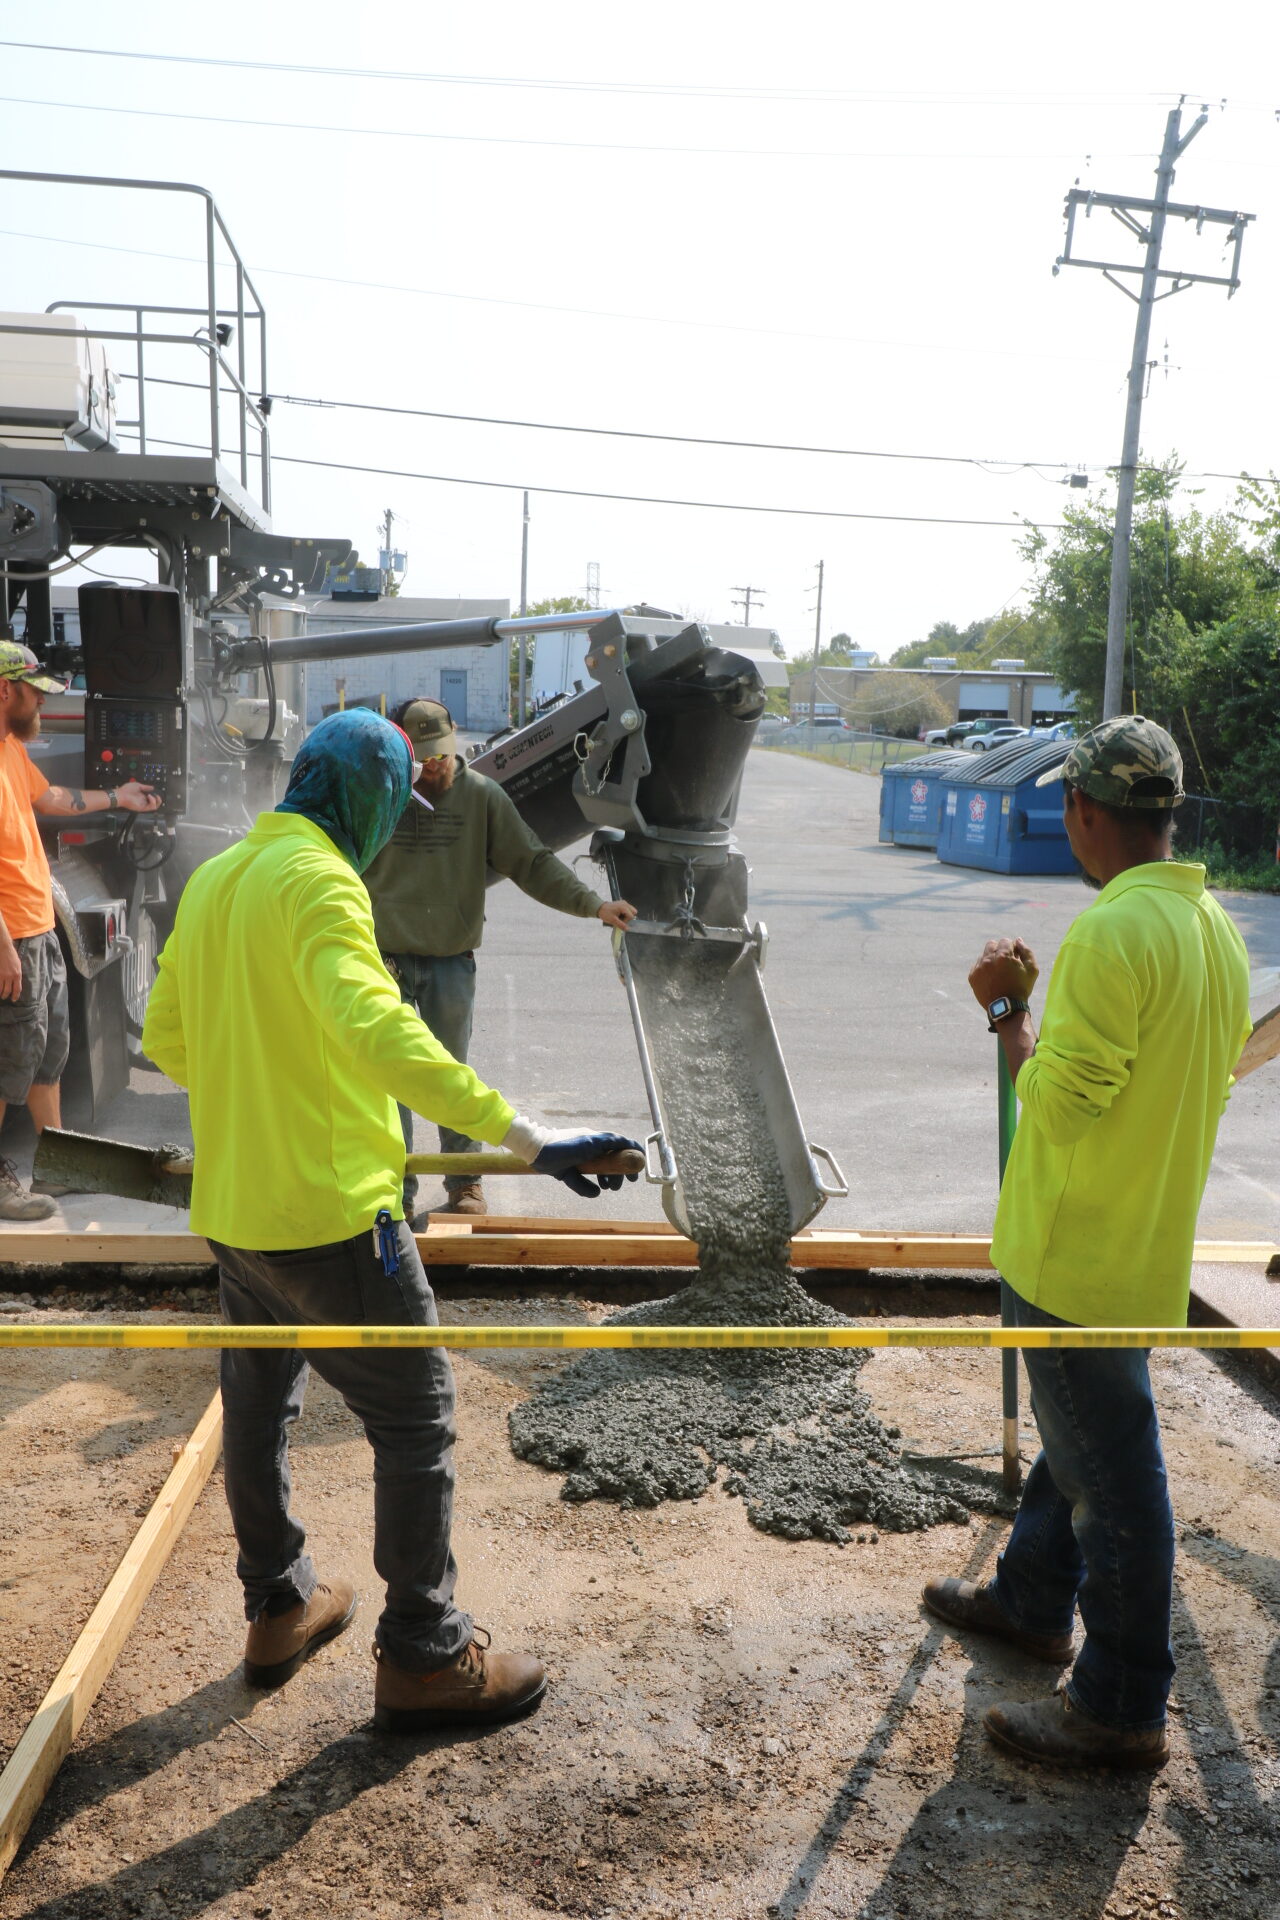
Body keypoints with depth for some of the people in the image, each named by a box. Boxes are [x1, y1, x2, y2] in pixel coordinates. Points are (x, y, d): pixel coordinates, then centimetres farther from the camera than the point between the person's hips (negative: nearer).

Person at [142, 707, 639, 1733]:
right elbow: (375, 1028, -35)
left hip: (230, 1205, 9)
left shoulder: (214, 879, 9)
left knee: (258, 1404, 22)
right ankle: (424, 1656, 15)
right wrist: (523, 1136, -39)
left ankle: (279, 1609, 39)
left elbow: (166, 1038, 16)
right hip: (329, 1211, -9)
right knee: (416, 1418, 4)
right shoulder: (318, 880, -19)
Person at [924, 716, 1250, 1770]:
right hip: (1152, 1239, 10)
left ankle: (1122, 1710, 20)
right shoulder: (1217, 924, 5)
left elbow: (1061, 1103, -25)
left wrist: (1009, 1011, -11)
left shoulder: (1111, 934, -25)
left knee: (1110, 1468, 4)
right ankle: (1033, 1598, 45)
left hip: (1081, 1253, -9)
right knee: (1074, 1431, 25)